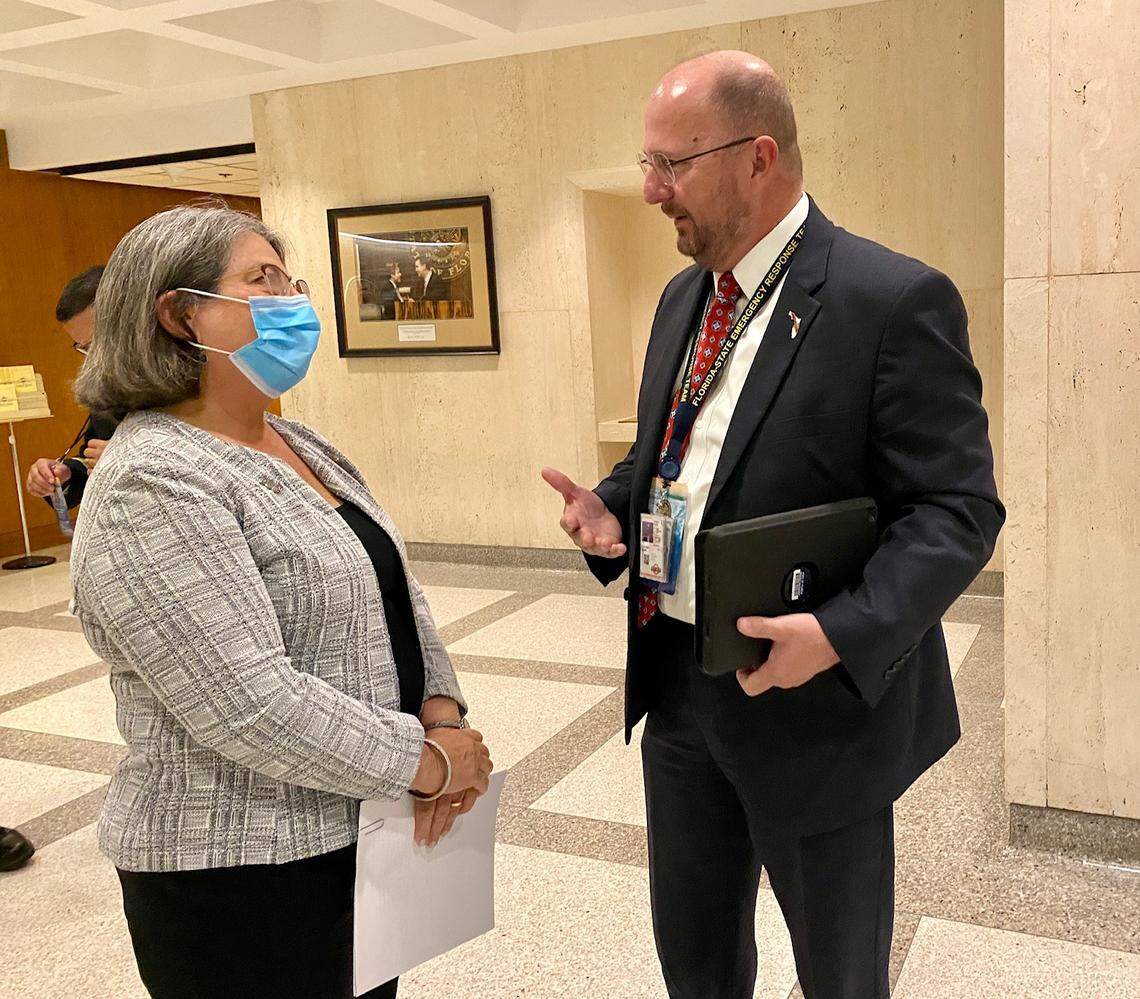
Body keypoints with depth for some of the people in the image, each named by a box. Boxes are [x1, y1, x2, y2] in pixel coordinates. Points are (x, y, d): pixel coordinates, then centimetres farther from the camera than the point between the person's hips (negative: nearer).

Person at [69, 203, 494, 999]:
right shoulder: (155, 487, -21)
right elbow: (251, 707, -27)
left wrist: (441, 713, -8)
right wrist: (430, 764, -18)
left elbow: (394, 589, 9)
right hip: (243, 877, -8)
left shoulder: (300, 446, 8)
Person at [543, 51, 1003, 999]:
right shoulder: (686, 297, 8)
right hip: (675, 682, 7)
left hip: (814, 700, -6)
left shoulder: (896, 300, -16)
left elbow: (956, 509, -17)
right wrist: (609, 506, -3)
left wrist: (842, 634, -31)